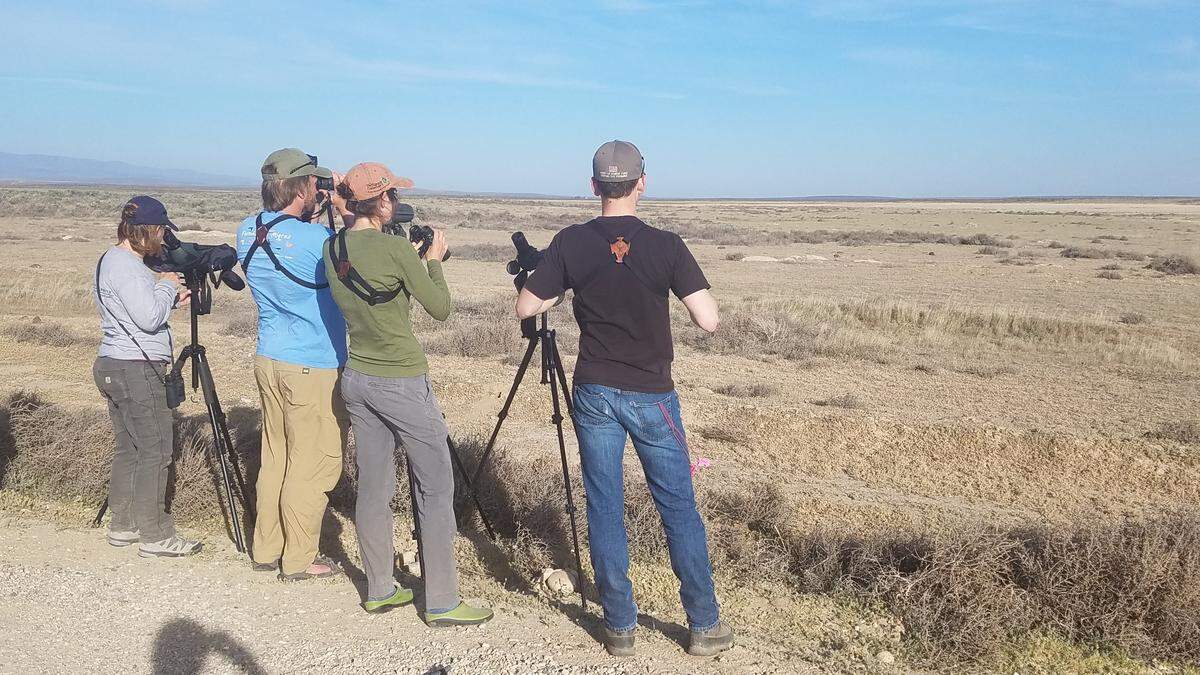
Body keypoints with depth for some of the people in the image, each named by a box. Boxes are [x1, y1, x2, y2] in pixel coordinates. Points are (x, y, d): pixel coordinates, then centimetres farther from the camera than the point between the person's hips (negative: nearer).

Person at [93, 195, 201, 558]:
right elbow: (149, 318, -22)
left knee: (129, 449, 15)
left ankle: (123, 525, 23)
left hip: (116, 368, 11)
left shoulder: (114, 260, 17)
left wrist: (171, 300, 11)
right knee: (155, 450, -6)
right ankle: (155, 536, -2)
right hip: (135, 370, -11)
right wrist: (166, 286, -8)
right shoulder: (124, 265, -16)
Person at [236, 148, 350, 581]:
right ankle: (299, 559, 11)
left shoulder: (247, 233, 3)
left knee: (275, 455, 17)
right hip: (314, 367, -8)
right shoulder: (317, 239, -19)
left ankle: (266, 548, 26)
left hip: (268, 360, 8)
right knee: (313, 464, 3)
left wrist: (309, 220, 9)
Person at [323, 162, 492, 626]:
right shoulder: (395, 247, -17)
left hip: (357, 379, 7)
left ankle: (379, 590, 25)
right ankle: (441, 603, 8)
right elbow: (440, 308, -10)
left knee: (372, 487, 14)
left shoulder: (332, 249, 3)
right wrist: (433, 260, 4)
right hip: (403, 383, -7)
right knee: (434, 490, 3)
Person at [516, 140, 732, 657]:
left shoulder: (570, 243, -5)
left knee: (604, 510, 10)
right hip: (652, 397, -1)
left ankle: (620, 628, 17)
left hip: (595, 395, 1)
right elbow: (708, 321, -12)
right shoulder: (666, 246, -9)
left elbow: (525, 308, 0)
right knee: (679, 510, 10)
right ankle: (704, 626, 19)